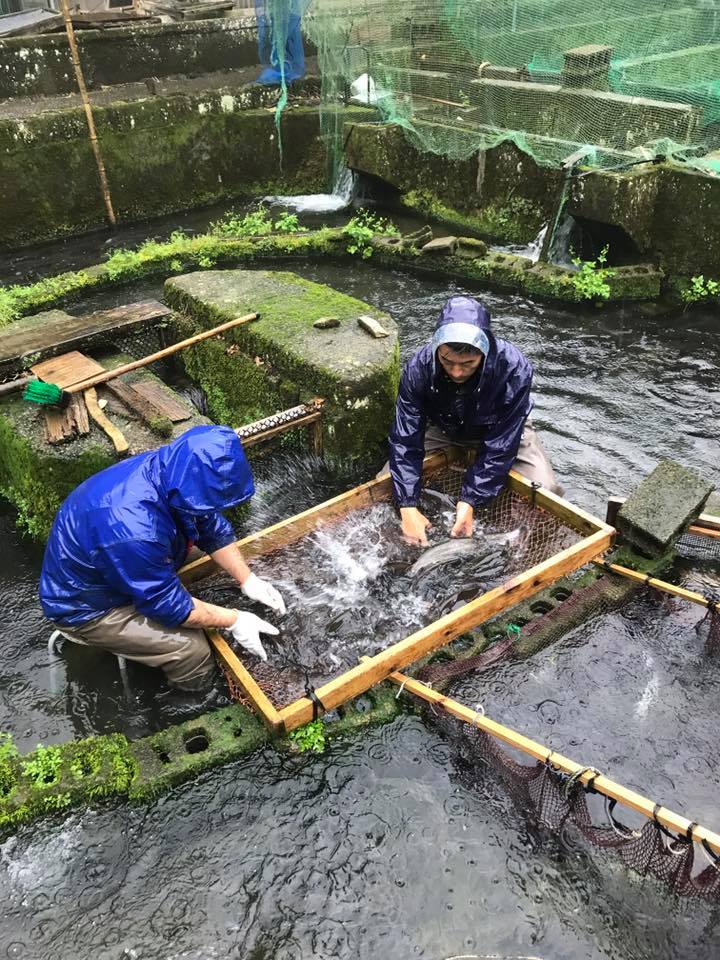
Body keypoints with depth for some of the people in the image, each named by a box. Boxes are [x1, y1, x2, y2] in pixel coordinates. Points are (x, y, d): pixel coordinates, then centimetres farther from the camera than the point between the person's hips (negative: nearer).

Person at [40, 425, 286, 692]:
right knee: (193, 651, -21)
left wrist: (249, 580, -5)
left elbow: (214, 529, -1)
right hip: (85, 607, -9)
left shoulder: (171, 470, -17)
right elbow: (168, 605, -27)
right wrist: (234, 620, -18)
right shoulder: (133, 531, -41)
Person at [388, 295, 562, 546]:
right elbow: (405, 440, -29)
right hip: (441, 429, 2)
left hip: (503, 430, -1)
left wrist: (470, 501, -38)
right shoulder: (418, 367, -33)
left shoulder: (515, 368, -37)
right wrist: (408, 507, -37)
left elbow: (499, 446, -32)